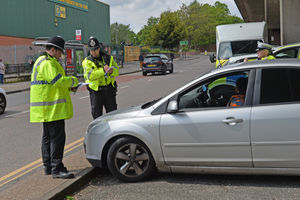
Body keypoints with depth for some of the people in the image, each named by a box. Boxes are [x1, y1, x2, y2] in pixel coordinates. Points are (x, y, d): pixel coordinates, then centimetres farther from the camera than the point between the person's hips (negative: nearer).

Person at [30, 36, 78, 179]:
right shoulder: (48, 63, -15)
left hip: (47, 108, 12)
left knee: (48, 136, 16)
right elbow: (57, 80, -24)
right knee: (57, 137, -10)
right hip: (52, 108, -12)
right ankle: (56, 169, -9)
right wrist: (73, 81, -8)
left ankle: (48, 166, 24)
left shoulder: (42, 61, 22)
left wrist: (69, 87, 13)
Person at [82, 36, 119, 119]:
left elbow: (116, 70, 5)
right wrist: (103, 70, -26)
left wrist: (111, 71, -18)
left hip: (109, 90, 3)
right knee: (97, 114, 3)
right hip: (96, 91, -3)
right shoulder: (87, 61, -1)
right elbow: (90, 75, -17)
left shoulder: (108, 58, 10)